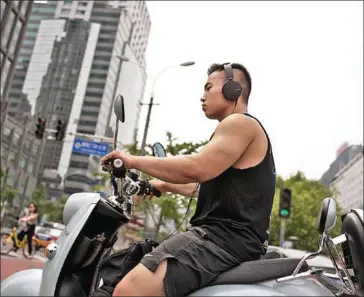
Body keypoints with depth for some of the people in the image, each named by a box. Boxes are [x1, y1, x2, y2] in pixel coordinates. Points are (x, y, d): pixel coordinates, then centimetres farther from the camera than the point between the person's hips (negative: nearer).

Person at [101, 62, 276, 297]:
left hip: (226, 238, -12)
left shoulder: (241, 123, -7)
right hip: (231, 237, 12)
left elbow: (197, 168, -24)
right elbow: (214, 187, 34)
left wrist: (134, 161, -12)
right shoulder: (241, 128, 26)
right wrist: (165, 186, 39)